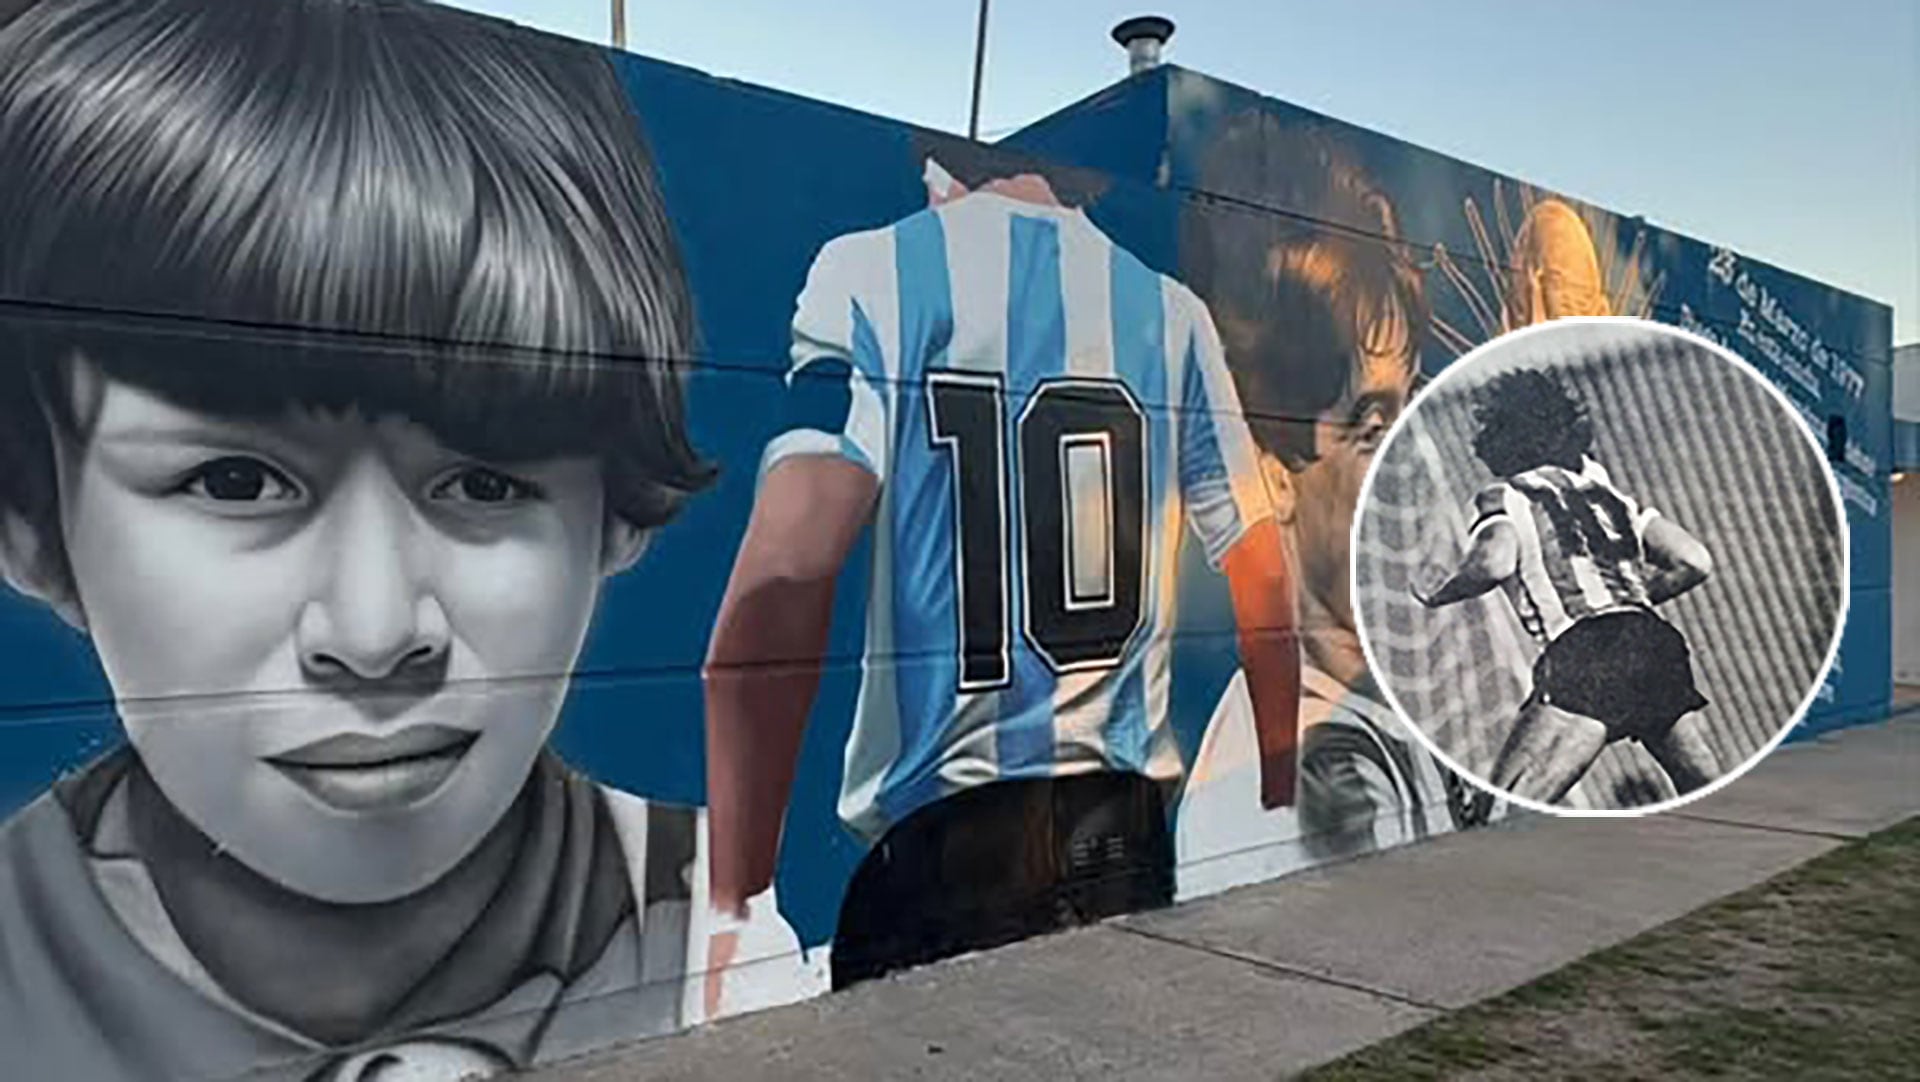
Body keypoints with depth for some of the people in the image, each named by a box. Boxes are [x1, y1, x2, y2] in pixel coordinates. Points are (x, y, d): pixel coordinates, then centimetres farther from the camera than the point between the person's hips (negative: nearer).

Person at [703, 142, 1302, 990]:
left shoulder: (874, 272, -5)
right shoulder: (1173, 312, 7)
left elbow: (784, 582, -18)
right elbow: (1265, 583, 11)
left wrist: (734, 900, -15)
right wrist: (1283, 804, 22)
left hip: (939, 830, -4)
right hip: (1129, 826, 4)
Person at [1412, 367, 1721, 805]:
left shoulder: (1504, 497, 10)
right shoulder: (1605, 493, 26)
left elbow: (1495, 561, -13)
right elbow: (1696, 561, 19)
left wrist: (1436, 594, 4)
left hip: (1583, 658, -6)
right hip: (1657, 643, 6)